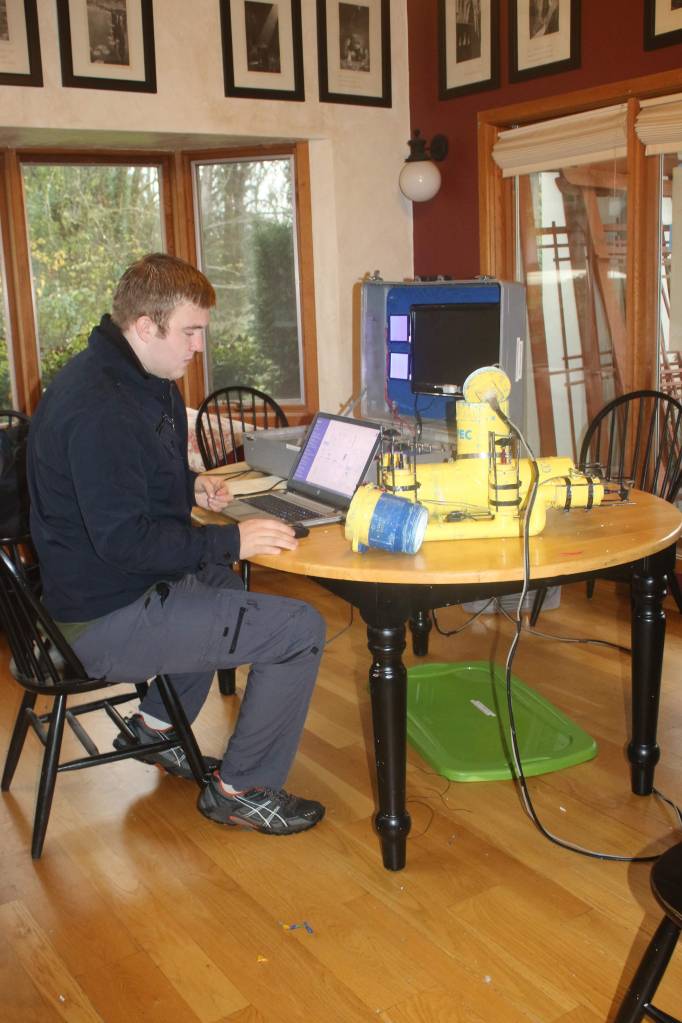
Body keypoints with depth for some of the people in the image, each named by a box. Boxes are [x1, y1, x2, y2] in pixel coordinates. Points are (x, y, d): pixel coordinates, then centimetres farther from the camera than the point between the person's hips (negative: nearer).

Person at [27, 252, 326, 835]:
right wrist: (232, 540, -22)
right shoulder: (97, 407, -25)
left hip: (105, 585, 11)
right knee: (301, 630, -15)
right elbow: (124, 540, -28)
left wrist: (188, 485, 7)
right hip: (106, 621, -11)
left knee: (228, 584, 36)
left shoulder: (135, 379, 8)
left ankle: (154, 727, 35)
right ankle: (239, 790, 3)